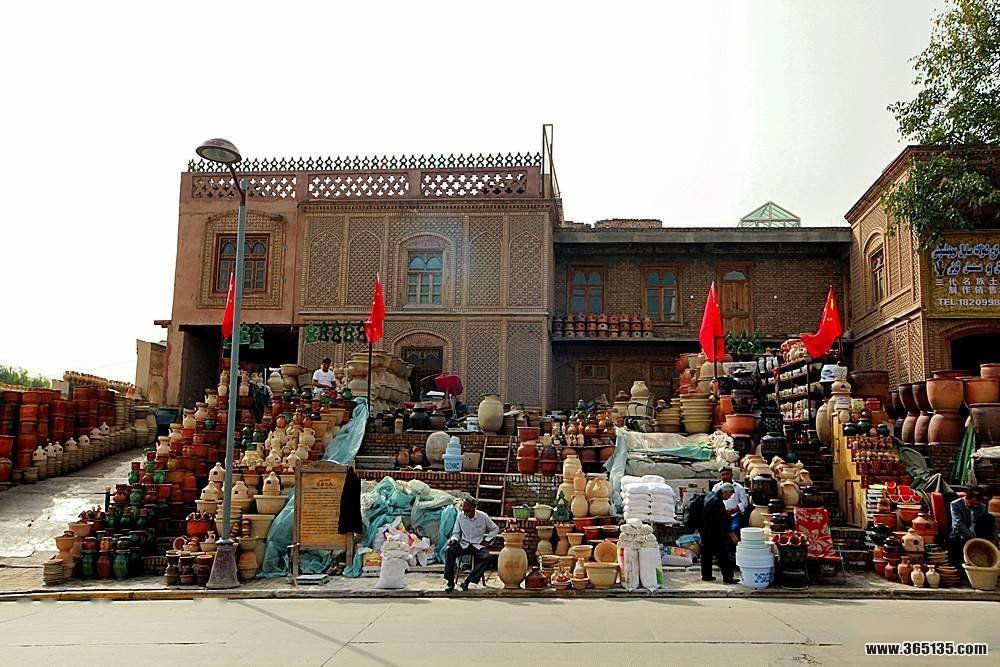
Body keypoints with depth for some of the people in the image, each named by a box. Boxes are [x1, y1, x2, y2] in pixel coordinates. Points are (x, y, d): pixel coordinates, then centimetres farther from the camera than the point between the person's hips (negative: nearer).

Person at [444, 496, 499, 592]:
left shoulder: (483, 516, -6)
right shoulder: (460, 516, -1)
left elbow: (495, 529, 8)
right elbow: (456, 533, 9)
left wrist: (486, 540, -1)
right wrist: (453, 540, -12)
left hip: (478, 545, -1)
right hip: (463, 544, 2)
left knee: (486, 557, -33)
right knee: (449, 551, -28)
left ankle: (467, 581, -27)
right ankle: (450, 582, -24)